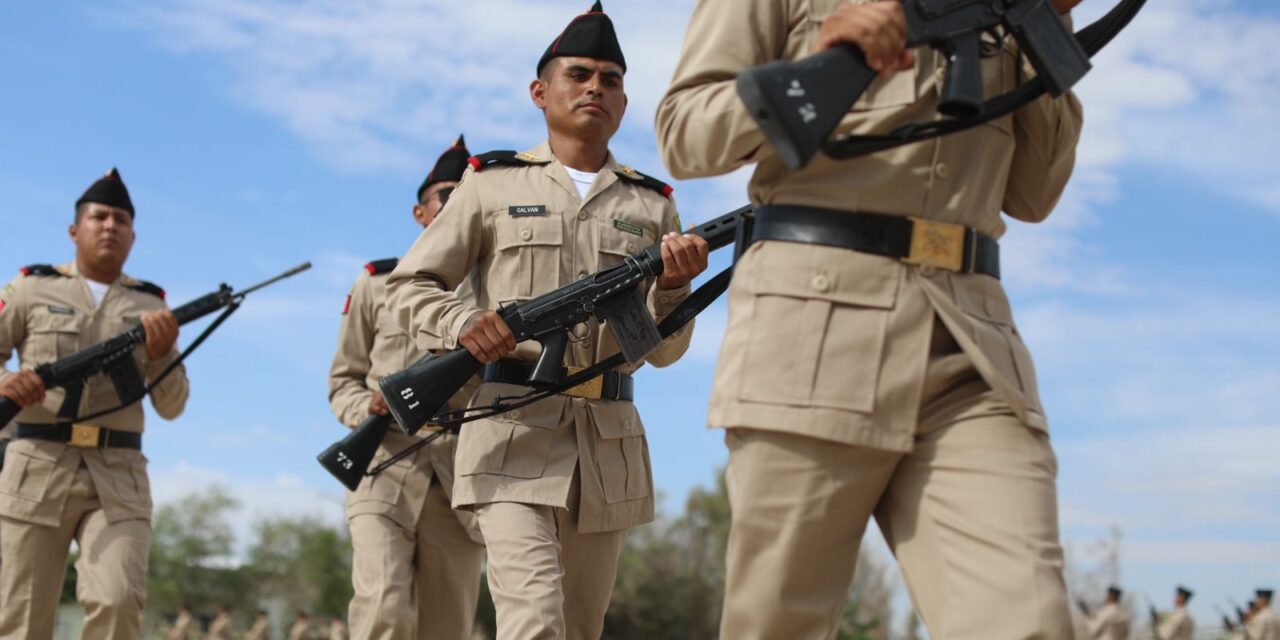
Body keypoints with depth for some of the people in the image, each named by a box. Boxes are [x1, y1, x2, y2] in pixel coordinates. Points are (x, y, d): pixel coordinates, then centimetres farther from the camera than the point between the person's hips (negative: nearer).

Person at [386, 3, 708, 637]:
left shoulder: (651, 205, 13)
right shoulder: (492, 185, 6)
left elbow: (662, 350, 11)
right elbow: (409, 285, 7)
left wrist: (673, 286, -10)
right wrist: (463, 324, -14)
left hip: (611, 443, 4)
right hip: (514, 430, -4)